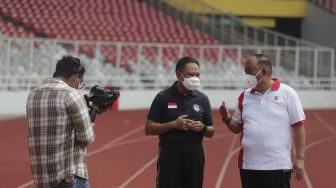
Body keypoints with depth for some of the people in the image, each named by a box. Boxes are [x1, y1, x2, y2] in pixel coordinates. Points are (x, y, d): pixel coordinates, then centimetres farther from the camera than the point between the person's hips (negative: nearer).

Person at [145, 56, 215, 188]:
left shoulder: (202, 99, 7)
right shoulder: (163, 97, -2)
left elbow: (211, 132, 13)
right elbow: (149, 129, -3)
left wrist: (202, 128, -9)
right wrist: (173, 124, -16)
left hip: (195, 154, 3)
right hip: (169, 153, -3)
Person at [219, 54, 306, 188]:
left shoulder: (287, 93, -4)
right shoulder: (245, 96, 9)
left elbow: (298, 126, -4)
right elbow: (237, 128, 15)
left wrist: (300, 159, -7)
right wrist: (227, 119, -7)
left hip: (278, 166, -4)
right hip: (248, 166, 4)